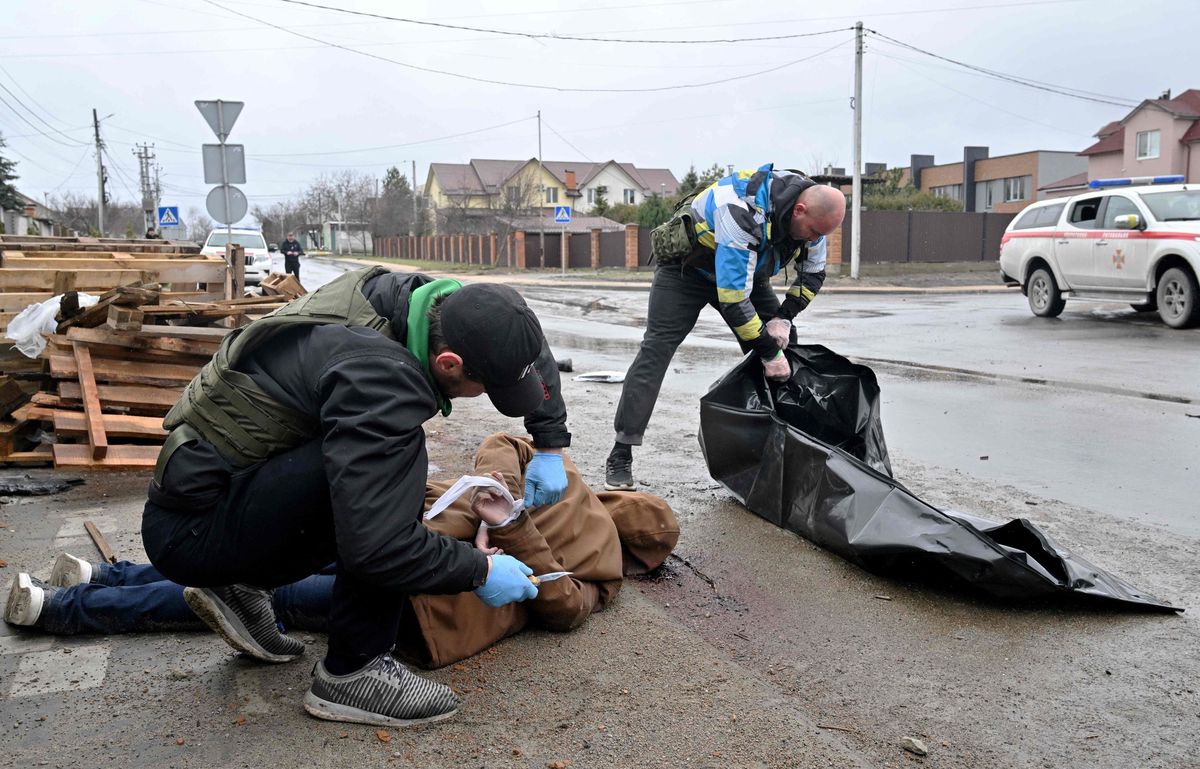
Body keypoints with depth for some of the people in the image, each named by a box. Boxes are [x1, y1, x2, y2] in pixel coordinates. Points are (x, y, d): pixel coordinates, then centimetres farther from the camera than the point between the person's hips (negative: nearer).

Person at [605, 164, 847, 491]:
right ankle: (620, 456, -15)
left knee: (784, 344, -3)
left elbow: (813, 275, 2)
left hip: (744, 270, 7)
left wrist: (783, 317, -14)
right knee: (656, 350, -17)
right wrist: (769, 352, -32)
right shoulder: (744, 213, -40)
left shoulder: (811, 213, -15)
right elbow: (733, 299, -39)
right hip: (685, 266, -7)